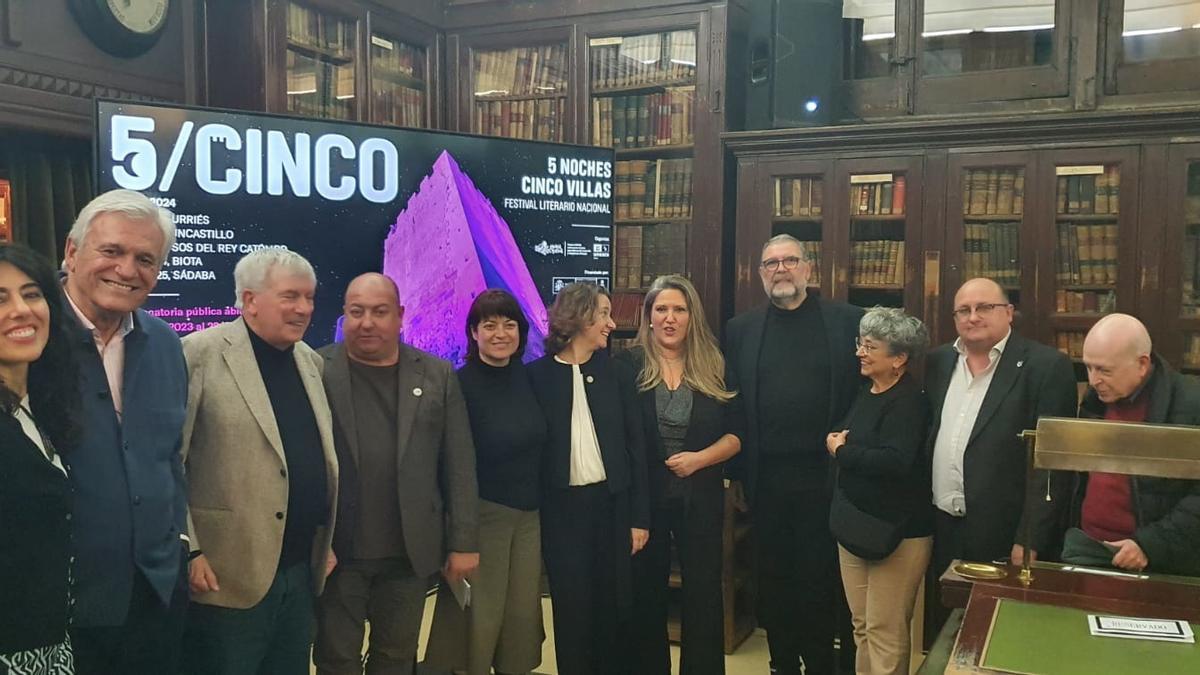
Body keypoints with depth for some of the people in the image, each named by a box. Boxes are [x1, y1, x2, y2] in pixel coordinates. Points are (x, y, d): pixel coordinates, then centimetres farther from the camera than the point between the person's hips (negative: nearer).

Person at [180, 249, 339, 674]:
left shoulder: (311, 362, 11)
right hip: (227, 575, -6)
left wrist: (326, 543, 14)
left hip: (301, 573, 7)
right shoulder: (201, 353, -10)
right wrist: (187, 550, -15)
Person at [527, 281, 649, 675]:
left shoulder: (617, 374, 4)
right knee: (571, 607, 5)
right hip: (561, 509, -1)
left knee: (613, 605, 9)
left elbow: (635, 446, 4)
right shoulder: (538, 374, -1)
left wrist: (639, 516, 1)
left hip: (612, 503, 2)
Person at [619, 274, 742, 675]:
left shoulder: (714, 368, 2)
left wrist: (699, 458, -14)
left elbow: (735, 435, 3)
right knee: (645, 595, 11)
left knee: (703, 594, 7)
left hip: (701, 498, 1)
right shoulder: (629, 365, -3)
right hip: (644, 497, -1)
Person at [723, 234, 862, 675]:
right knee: (774, 576, 12)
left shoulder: (849, 321, 1)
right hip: (766, 477, 2)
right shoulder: (741, 329, 7)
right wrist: (738, 464, -2)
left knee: (820, 576, 5)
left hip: (824, 474, -2)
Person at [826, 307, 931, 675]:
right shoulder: (865, 393, 11)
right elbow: (840, 439, 17)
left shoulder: (909, 401, -16)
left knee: (885, 631, 0)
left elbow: (895, 461, -29)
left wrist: (842, 452, -16)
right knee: (861, 625, 15)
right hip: (854, 524, 8)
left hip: (896, 531, -8)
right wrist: (834, 443, -6)